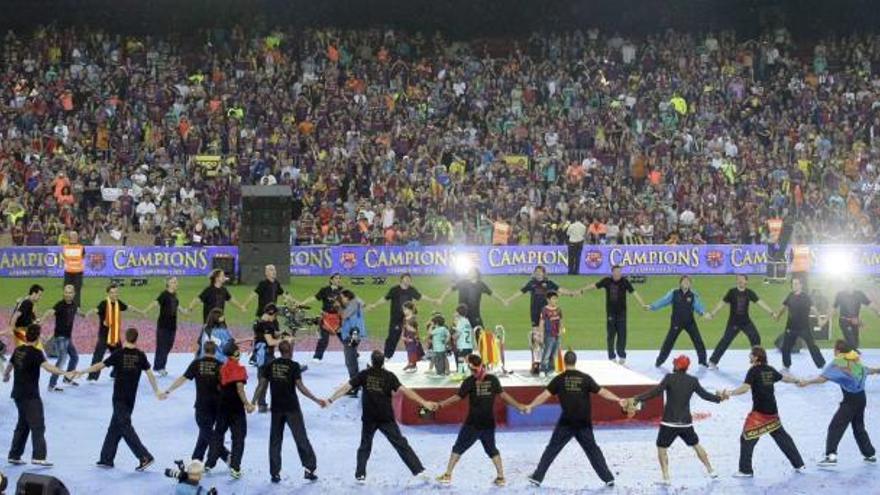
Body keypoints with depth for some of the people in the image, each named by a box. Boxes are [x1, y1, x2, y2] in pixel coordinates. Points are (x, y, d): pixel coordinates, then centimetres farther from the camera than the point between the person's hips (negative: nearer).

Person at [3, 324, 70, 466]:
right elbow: (47, 367, -30)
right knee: (37, 425, -7)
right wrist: (64, 373, -41)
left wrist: (5, 376, 49)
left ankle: (14, 455, 21)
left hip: (18, 394, 8)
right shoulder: (35, 353, -14)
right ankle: (38, 457, -15)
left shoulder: (18, 350, 9)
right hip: (30, 395, -8)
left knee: (22, 425, 18)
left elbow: (9, 365, 27)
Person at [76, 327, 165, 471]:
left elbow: (100, 365, -7)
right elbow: (150, 374, -1)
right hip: (131, 398, 5)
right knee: (114, 428, 15)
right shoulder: (140, 355, 0)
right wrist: (157, 392, 8)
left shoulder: (119, 354, -9)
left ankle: (145, 457, -12)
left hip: (119, 397, -5)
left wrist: (82, 372, 3)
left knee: (125, 428, -4)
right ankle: (107, 459, 18)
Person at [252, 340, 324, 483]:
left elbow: (262, 385, 1)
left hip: (276, 408, 3)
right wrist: (317, 400, -9)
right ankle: (309, 469, 5)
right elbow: (300, 387, -13)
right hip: (292, 408, -3)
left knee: (275, 441, 10)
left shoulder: (270, 366, 2)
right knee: (301, 439, 5)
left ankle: (275, 473, 9)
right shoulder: (294, 366, -8)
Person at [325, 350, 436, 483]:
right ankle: (418, 470, 2)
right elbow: (404, 391, -16)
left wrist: (330, 400, 3)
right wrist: (424, 403, -16)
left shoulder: (364, 375, -4)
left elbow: (346, 387, -5)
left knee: (365, 447, 18)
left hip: (369, 418, 1)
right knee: (401, 444, 4)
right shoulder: (389, 376, -8)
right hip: (386, 418, -1)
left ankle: (360, 475, 10)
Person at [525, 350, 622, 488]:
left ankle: (537, 477, 7)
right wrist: (619, 400, 8)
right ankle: (608, 478, 12)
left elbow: (545, 395, -9)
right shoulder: (585, 378, -1)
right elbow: (602, 392, 0)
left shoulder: (559, 379, -4)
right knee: (592, 449, 14)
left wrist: (530, 406, -2)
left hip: (566, 422, -1)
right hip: (584, 423, 1)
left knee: (552, 449, 8)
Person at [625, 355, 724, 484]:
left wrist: (636, 399, -17)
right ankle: (711, 471, 30)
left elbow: (655, 392, -19)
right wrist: (719, 398, 29)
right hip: (686, 422, 4)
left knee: (661, 448, 9)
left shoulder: (670, 378, -11)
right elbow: (705, 395, 10)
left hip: (669, 422, -4)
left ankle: (665, 478, -1)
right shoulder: (693, 381, 1)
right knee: (696, 445, 24)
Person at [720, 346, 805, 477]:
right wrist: (796, 381, 43)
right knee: (782, 436, 20)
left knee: (746, 439, -1)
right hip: (772, 411, 7)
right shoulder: (770, 370, 9)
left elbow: (745, 388, -24)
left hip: (759, 412, -7)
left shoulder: (754, 371, -12)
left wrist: (730, 393, -30)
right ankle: (799, 465, 26)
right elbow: (784, 378, 25)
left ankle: (745, 470, -3)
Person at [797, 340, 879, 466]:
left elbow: (823, 377, -24)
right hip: (861, 398, 8)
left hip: (851, 400, -8)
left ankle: (831, 456, -20)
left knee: (835, 427, -9)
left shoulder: (838, 363, -11)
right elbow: (868, 370, 29)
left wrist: (807, 382, -29)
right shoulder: (855, 361, 10)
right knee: (859, 427, 23)